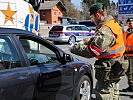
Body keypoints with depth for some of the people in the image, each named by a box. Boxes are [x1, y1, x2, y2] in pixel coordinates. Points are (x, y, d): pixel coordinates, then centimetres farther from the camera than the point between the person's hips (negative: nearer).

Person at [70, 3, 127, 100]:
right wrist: (85, 41, 4)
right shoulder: (113, 24, 8)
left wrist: (74, 48, -20)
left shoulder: (106, 30, -25)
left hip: (108, 71, -10)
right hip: (115, 68, 10)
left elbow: (92, 51, -30)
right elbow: (98, 39, 18)